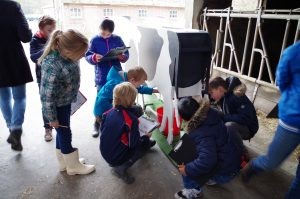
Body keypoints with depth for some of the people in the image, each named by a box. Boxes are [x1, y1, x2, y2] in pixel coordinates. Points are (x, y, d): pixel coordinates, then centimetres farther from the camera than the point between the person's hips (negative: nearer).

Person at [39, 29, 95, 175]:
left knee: (63, 132, 21)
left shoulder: (65, 52, -10)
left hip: (66, 100, 8)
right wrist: (52, 118, -16)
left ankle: (64, 162, 41)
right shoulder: (53, 66, -35)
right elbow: (47, 96, -27)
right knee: (65, 133, 9)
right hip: (57, 105, -8)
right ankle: (73, 166, 30)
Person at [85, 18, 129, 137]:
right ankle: (97, 126, 20)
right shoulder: (95, 40, 1)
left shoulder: (117, 39, 4)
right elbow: (87, 56, -2)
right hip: (101, 78, -1)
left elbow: (126, 54, 6)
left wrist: (122, 57, -16)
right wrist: (94, 57, -24)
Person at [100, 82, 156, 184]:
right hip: (117, 158, -7)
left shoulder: (109, 112, -5)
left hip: (104, 153, 7)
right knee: (145, 143, 8)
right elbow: (133, 143, -19)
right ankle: (121, 168, 0)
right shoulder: (131, 119, -24)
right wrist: (146, 137, 1)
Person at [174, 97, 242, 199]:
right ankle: (212, 178, 27)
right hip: (232, 158, 9)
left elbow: (207, 161, -40)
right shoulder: (209, 113, -11)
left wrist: (187, 169, -28)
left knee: (186, 168, -10)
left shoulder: (202, 133, -35)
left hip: (226, 171, -8)